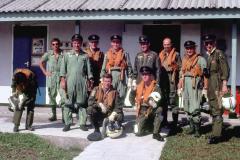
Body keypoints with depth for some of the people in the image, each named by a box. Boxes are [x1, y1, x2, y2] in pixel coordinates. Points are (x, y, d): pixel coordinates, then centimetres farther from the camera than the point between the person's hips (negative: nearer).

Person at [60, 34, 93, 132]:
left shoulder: (85, 56, 11)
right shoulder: (67, 55, 10)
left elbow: (89, 69, 11)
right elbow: (63, 68, 6)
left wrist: (90, 80, 4)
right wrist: (63, 79, -4)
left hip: (82, 82, 1)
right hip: (70, 82, 0)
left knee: (82, 103, 1)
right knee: (68, 103, 0)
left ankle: (82, 123, 6)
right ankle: (67, 123, 5)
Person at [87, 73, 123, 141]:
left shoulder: (114, 92, 2)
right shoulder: (96, 89, -1)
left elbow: (118, 105, -6)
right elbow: (90, 101, -12)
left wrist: (114, 114, -23)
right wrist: (100, 104, -27)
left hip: (109, 114, 0)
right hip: (98, 113, 0)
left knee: (120, 116, -27)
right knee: (90, 109, -31)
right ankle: (96, 130, -12)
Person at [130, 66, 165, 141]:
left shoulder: (156, 87, -15)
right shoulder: (139, 86, 1)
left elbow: (156, 103, -28)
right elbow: (132, 101, 7)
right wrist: (132, 91, -9)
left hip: (152, 111, -4)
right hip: (142, 112, 4)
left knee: (159, 109, -37)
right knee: (138, 132, -9)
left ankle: (156, 133, -23)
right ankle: (148, 123, 27)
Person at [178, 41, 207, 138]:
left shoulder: (200, 59, -2)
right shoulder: (184, 59, 16)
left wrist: (205, 88, -11)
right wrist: (180, 86, 18)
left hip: (195, 84, -6)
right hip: (186, 84, 7)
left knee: (195, 107, -12)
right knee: (187, 107, 8)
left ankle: (197, 129, -6)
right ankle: (192, 127, 18)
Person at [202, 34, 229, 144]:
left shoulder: (219, 54, -5)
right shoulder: (209, 56, 17)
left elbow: (225, 70, -12)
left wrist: (224, 85, -19)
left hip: (217, 86, -8)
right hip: (211, 87, 9)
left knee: (217, 110, -11)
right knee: (213, 111, 12)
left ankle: (216, 135, -12)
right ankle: (216, 132, 20)